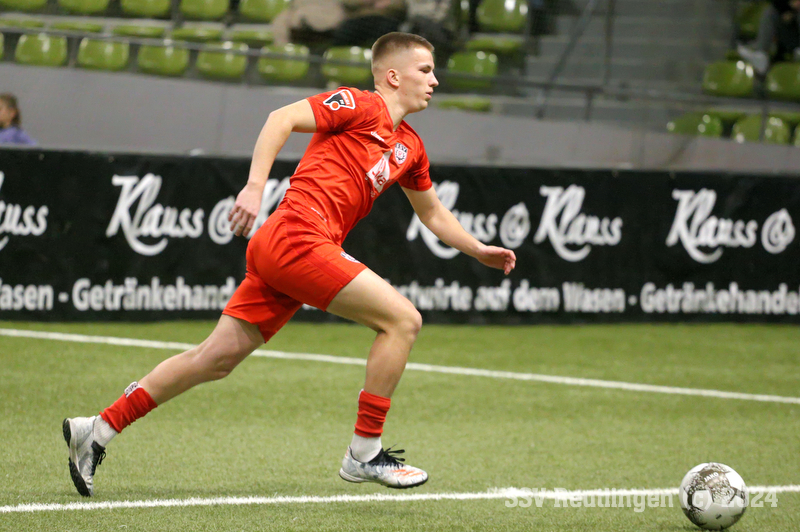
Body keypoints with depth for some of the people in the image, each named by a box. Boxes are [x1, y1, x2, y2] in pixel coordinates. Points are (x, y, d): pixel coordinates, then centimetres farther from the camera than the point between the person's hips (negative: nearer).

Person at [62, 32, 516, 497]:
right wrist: (256, 186, -23)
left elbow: (434, 215, 38)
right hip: (298, 236, -9)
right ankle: (365, 453, -5)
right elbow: (283, 118, -13)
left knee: (217, 359, 6)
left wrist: (479, 250, 33)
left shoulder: (410, 148, 23)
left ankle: (98, 430, 8)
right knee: (403, 319, -10)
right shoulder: (360, 105, -2)